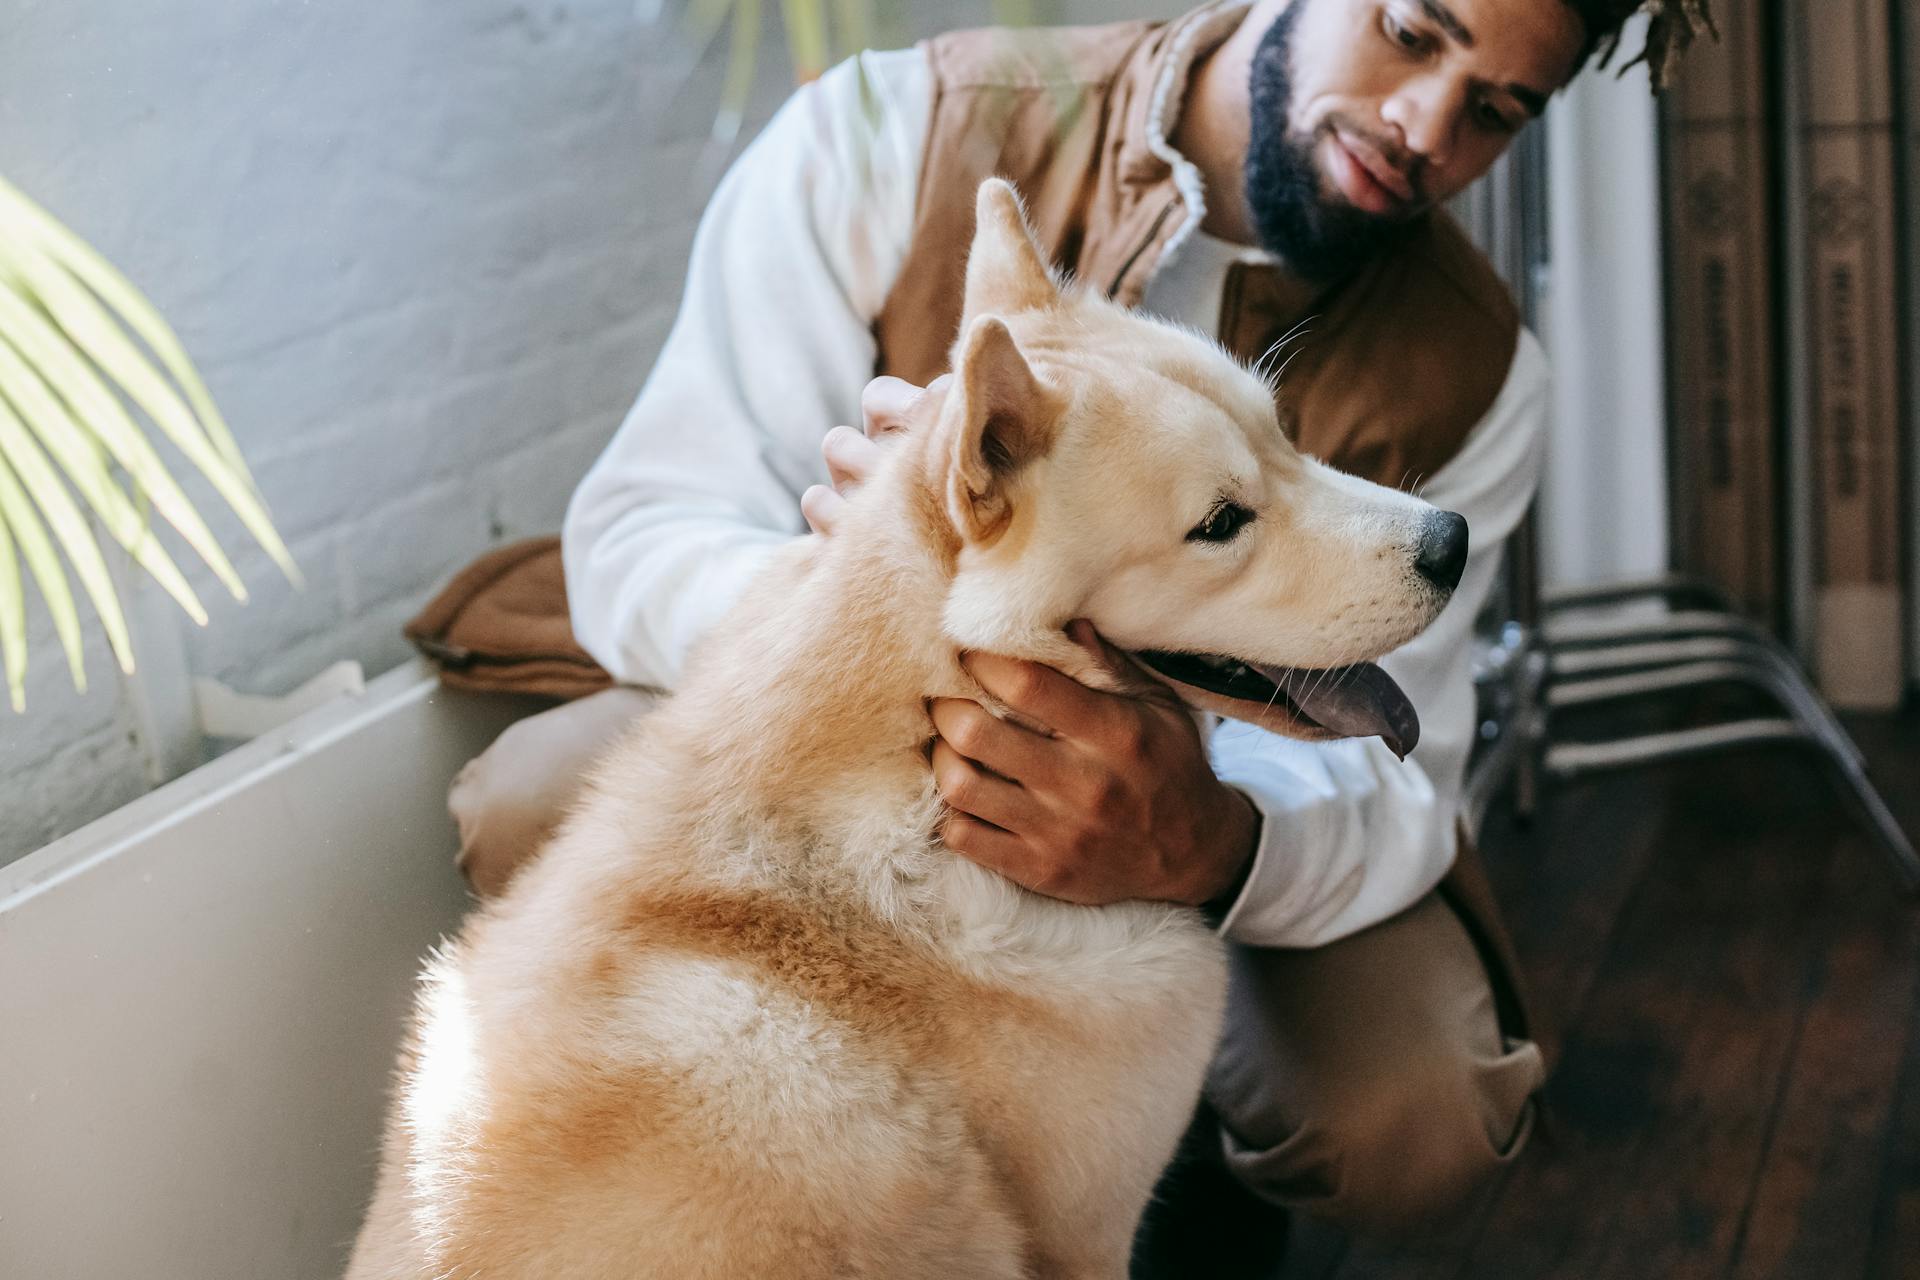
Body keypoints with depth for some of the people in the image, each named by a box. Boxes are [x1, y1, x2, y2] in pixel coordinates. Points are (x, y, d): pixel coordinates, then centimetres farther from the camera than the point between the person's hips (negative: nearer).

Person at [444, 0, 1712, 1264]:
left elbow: (1382, 768, -22)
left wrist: (1209, 842, -49)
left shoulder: (1473, 372, -13)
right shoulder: (895, 132, -19)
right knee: (544, 803, -30)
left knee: (1411, 1128, -28)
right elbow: (641, 532, -20)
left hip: (1206, 794, 1)